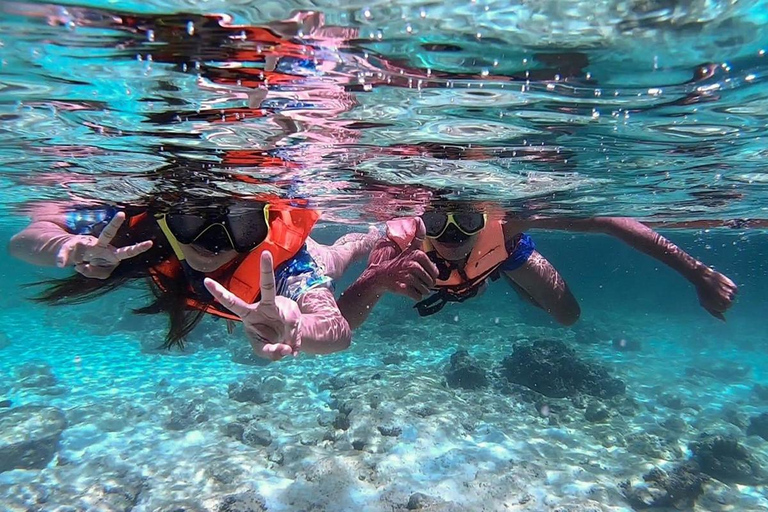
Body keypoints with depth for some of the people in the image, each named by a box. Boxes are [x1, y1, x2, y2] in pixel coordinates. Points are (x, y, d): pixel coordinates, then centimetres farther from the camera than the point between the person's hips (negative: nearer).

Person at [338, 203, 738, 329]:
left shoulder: (504, 221, -47)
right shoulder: (401, 245, -48)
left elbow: (607, 221, -40)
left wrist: (696, 272, -43)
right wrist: (376, 280, -76)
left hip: (502, 249, 0)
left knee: (568, 316, 15)